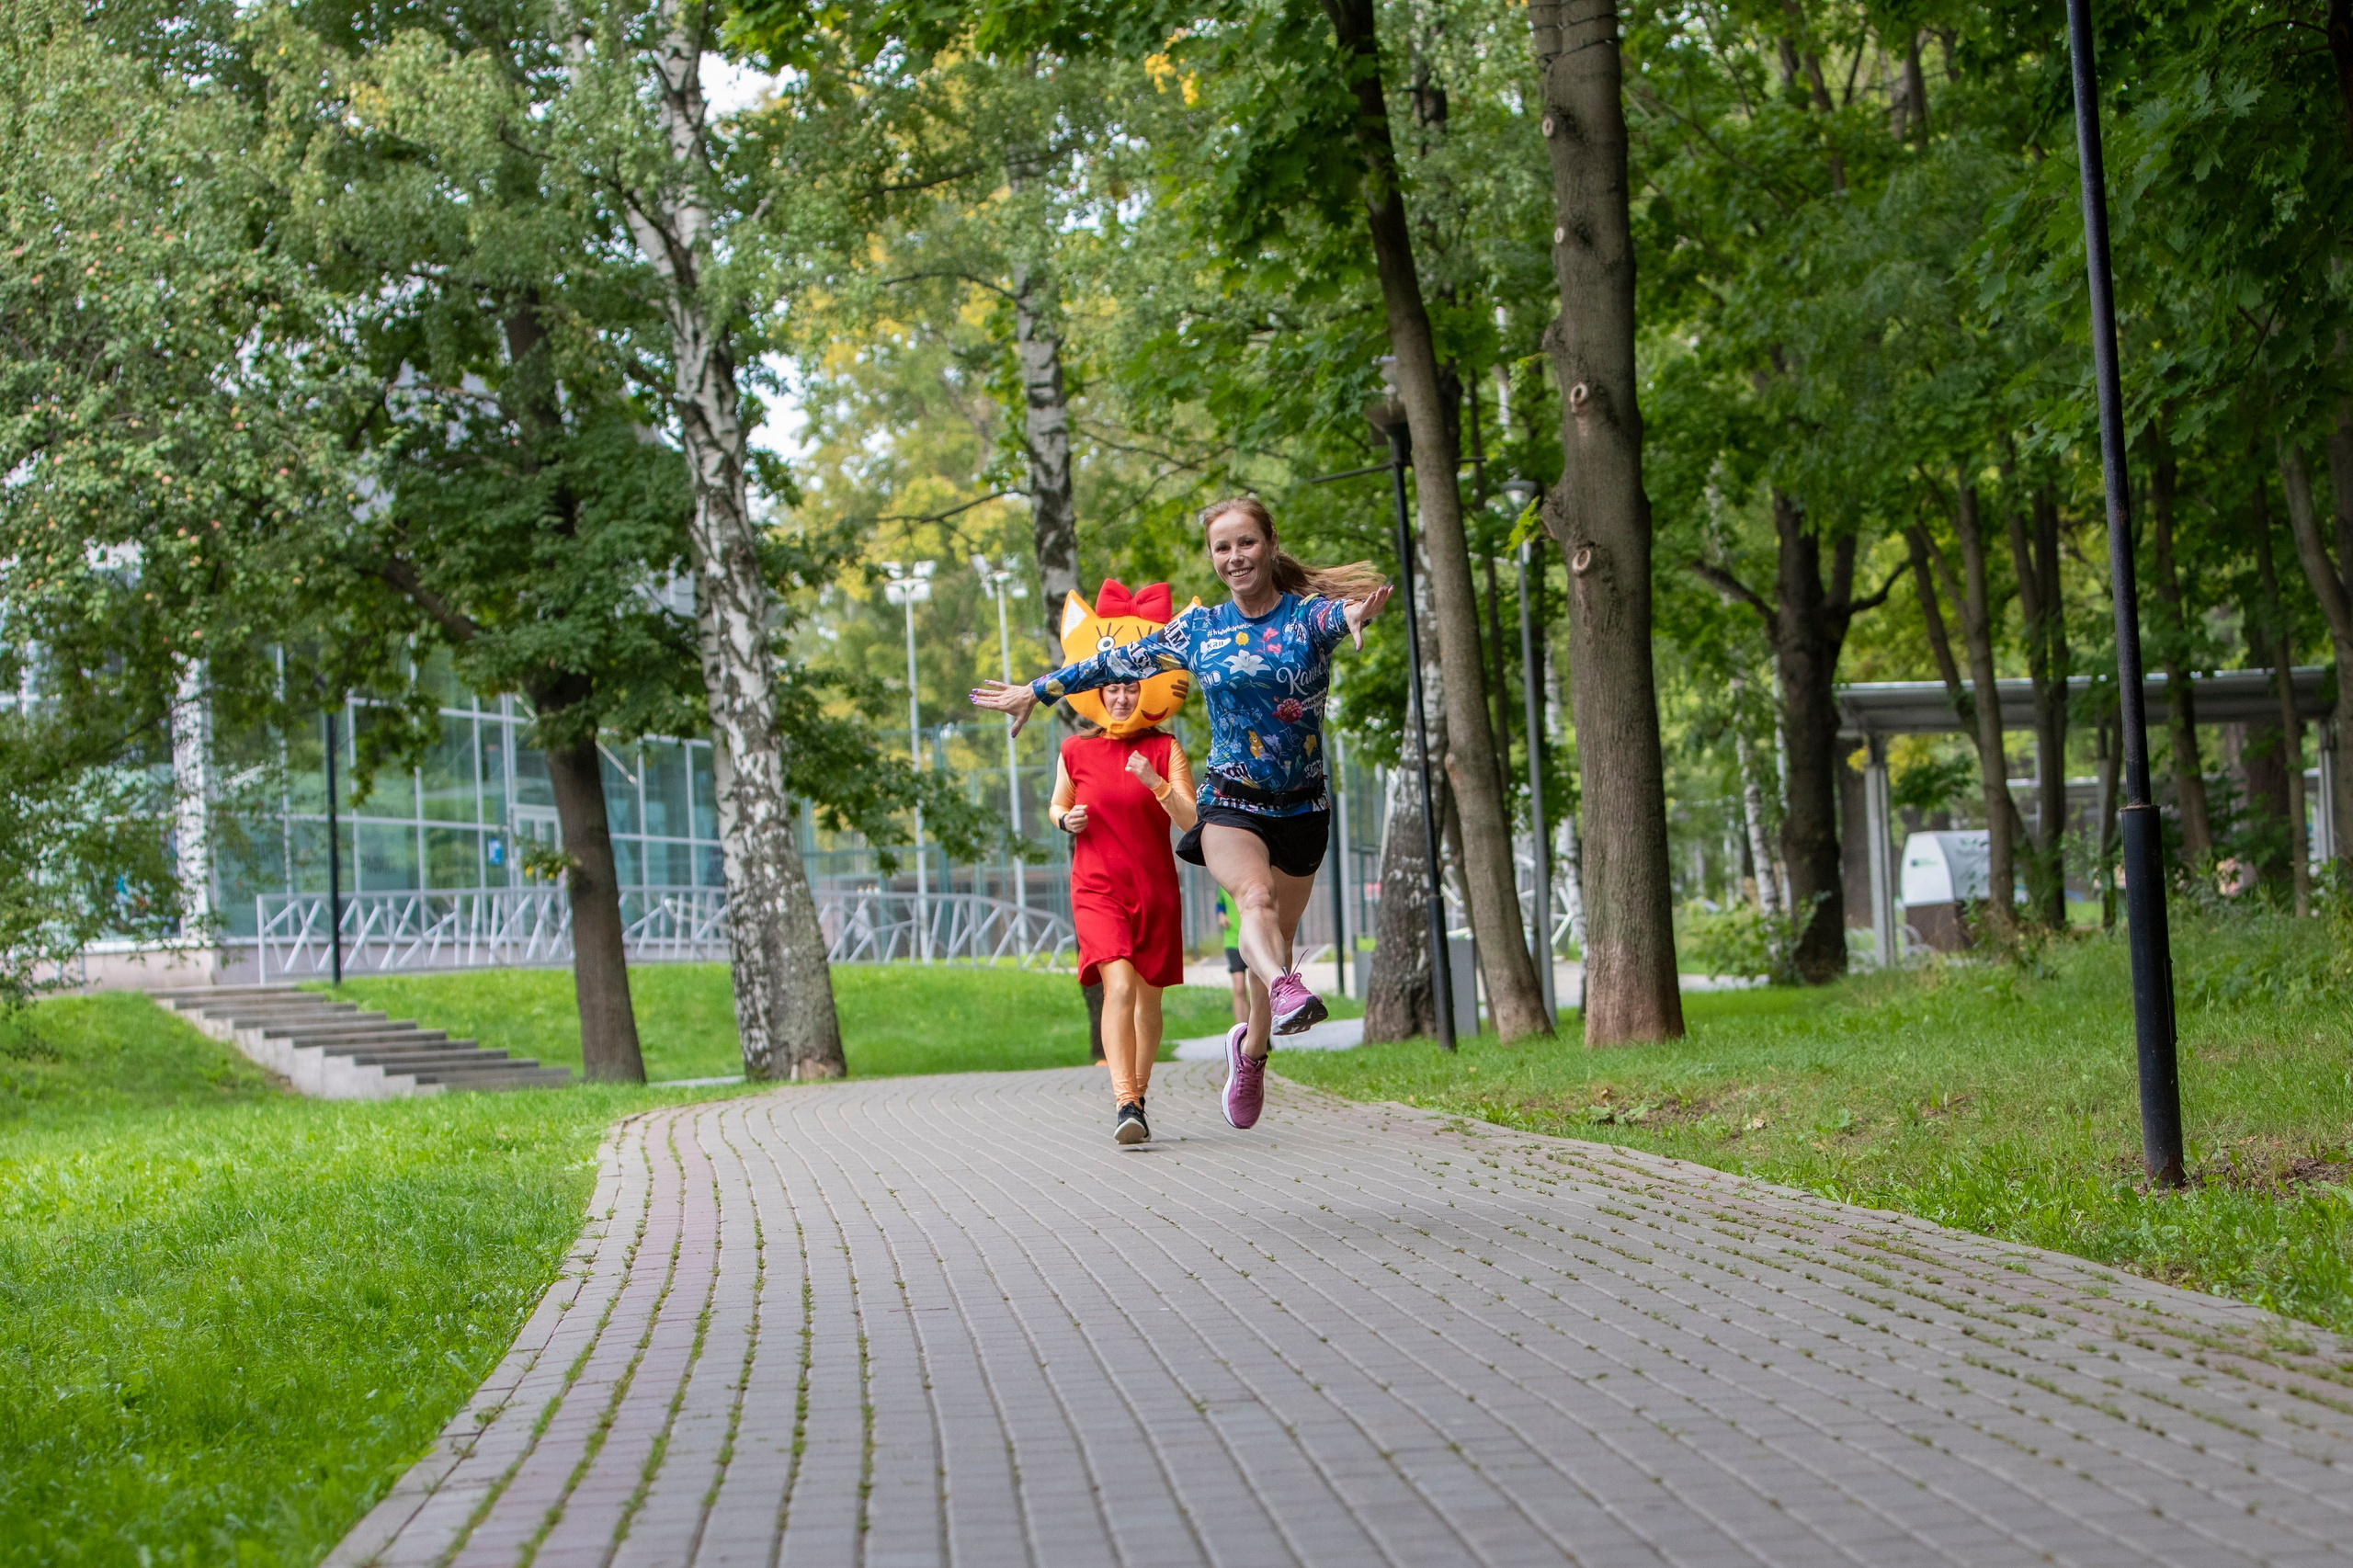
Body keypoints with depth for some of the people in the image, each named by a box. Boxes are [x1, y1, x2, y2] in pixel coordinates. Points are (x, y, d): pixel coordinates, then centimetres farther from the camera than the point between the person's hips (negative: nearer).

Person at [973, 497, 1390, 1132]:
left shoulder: (1307, 615, -3)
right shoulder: (1198, 628, 5)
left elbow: (1341, 613, -28)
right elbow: (1117, 662, 16)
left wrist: (1355, 613, -53)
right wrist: (1036, 691, 23)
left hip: (1301, 807, 1)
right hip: (1229, 800, 0)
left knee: (1276, 935, 8)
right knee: (1255, 896, -30)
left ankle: (1251, 1050, 32)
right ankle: (1286, 990, -58)